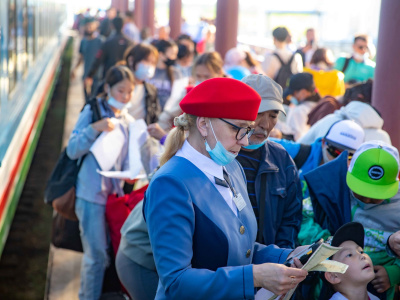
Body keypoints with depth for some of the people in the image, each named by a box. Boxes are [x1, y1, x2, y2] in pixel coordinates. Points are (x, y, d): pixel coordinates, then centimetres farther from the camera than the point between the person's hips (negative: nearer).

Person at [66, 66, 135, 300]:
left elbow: (127, 158, 11)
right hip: (92, 194, -5)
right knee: (97, 255, -3)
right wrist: (95, 129, -24)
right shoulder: (91, 112, -5)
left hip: (115, 193, 5)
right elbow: (73, 150, -11)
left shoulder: (128, 121, 10)